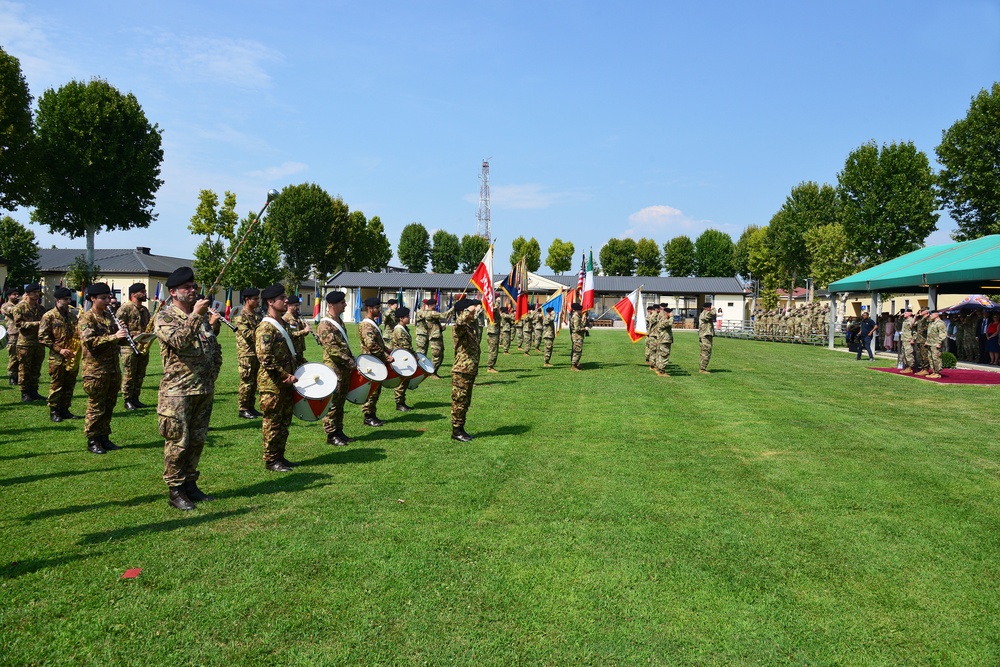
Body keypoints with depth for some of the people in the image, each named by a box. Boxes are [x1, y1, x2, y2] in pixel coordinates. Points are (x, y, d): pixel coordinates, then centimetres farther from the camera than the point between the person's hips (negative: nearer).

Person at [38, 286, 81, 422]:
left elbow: (77, 333, 23)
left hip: (73, 357, 5)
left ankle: (64, 410, 19)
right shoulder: (49, 316, -4)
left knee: (69, 385, 9)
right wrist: (59, 349, -14)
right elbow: (42, 337, -8)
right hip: (57, 358, -5)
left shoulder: (72, 315, 13)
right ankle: (54, 412, 9)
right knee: (56, 385, 0)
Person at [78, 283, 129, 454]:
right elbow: (89, 342, -22)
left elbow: (118, 339, 24)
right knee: (96, 407, 0)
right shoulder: (86, 318, -8)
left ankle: (104, 438, 22)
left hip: (114, 369, 7)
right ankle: (92, 441, 10)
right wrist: (113, 337, -28)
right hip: (96, 371, -7)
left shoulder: (109, 316, 15)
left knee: (109, 406, 12)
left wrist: (125, 337, 2)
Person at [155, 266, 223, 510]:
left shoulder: (203, 316, 14)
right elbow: (179, 341, -24)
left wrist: (212, 374, 11)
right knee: (178, 442, -2)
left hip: (205, 389, 7)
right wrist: (196, 316, -25)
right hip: (178, 391, -6)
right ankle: (175, 490, 9)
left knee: (197, 441, 13)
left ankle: (190, 485, 24)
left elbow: (215, 349, 24)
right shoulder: (164, 317, -5)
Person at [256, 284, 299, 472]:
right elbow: (265, 358, -23)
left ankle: (279, 456, 25)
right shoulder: (265, 328, -16)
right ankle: (270, 461, 10)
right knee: (273, 423, 0)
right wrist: (285, 376, -20)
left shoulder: (283, 324, 13)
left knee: (284, 421, 14)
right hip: (272, 384, -9)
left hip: (285, 383, 9)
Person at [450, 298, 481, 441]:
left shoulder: (473, 325, 10)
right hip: (461, 372, -9)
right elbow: (460, 323, -42)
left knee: (466, 402, 15)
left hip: (471, 372, 9)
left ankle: (460, 429, 24)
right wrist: (469, 311, -31)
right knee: (459, 402, 0)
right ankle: (456, 431, 9)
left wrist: (477, 310, 19)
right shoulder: (459, 329, -17)